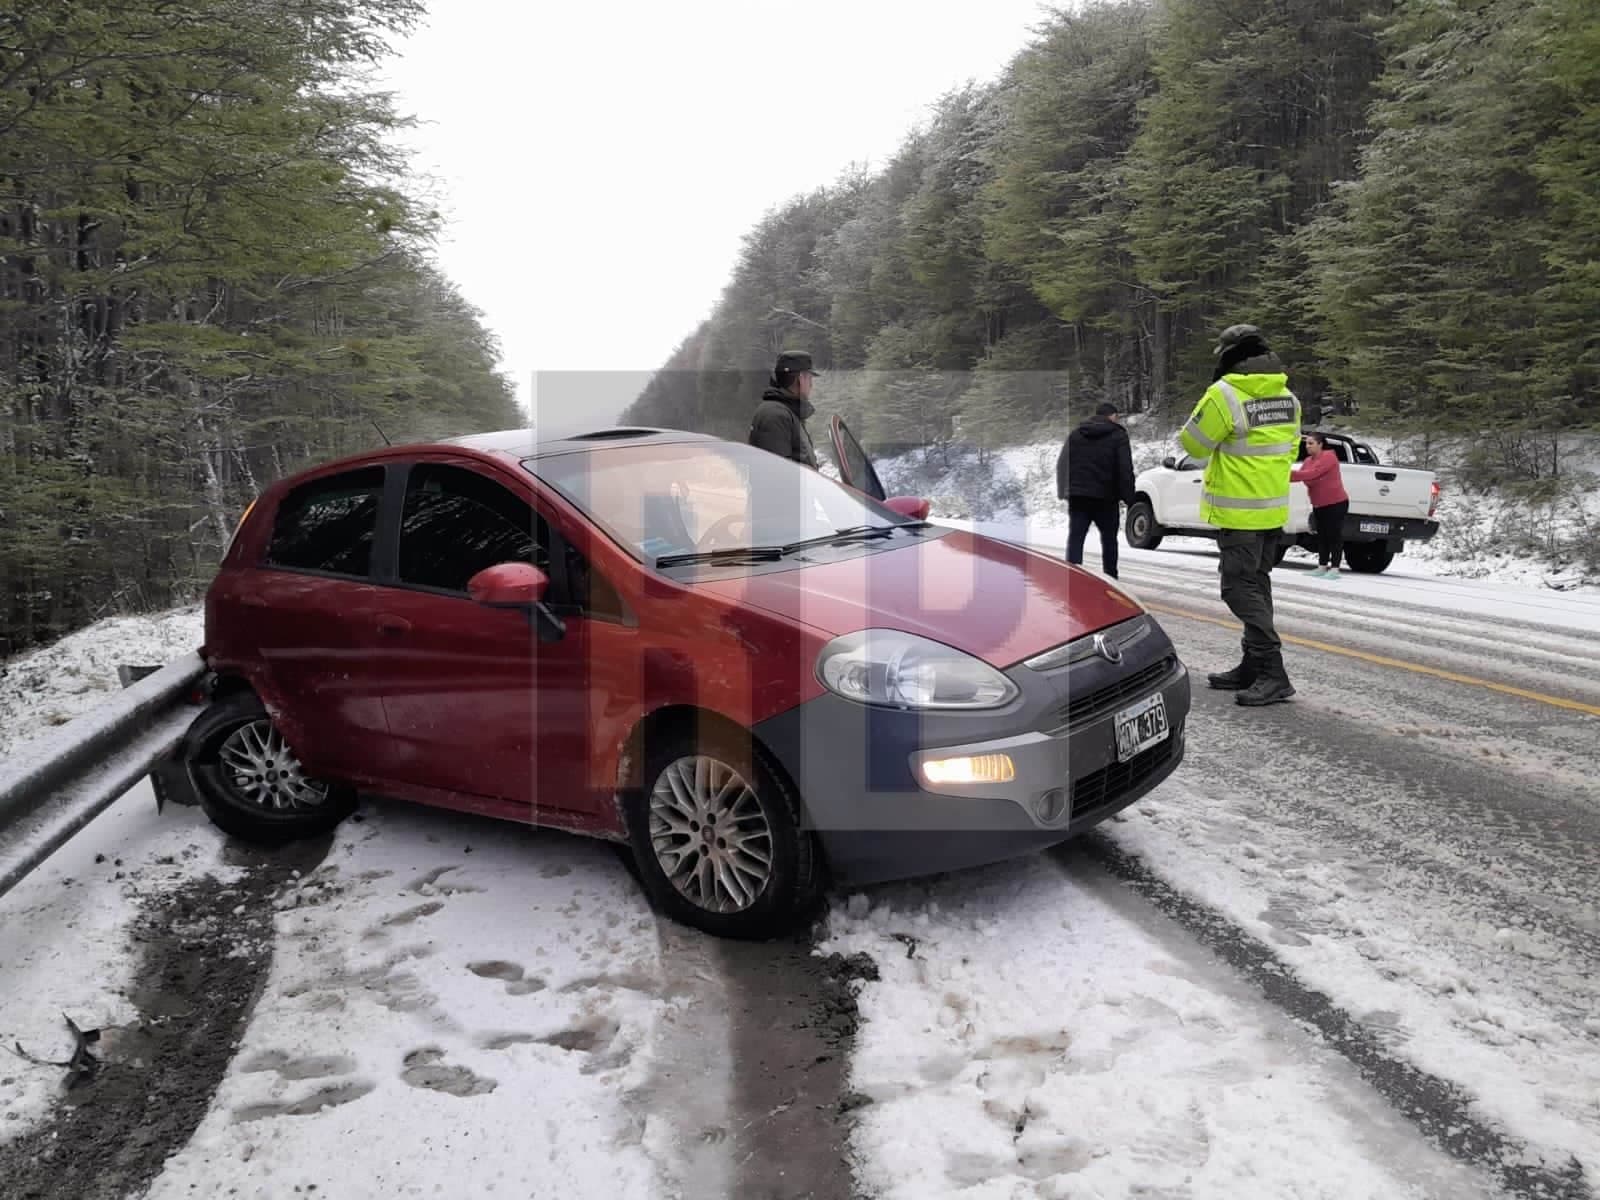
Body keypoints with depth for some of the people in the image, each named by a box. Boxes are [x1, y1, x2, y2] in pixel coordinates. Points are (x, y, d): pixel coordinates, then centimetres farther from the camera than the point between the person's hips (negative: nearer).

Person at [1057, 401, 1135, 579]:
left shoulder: (1075, 434, 12)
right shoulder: (1118, 435, -1)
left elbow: (1061, 465, 12)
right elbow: (1125, 470, -8)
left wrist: (1063, 492, 17)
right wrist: (1128, 498, -5)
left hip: (1077, 497, 2)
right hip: (1105, 498, -2)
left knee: (1075, 538, -2)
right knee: (1109, 539, 13)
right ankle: (1111, 578, 19)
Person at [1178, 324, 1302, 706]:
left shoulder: (1225, 394, -18)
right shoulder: (1287, 396, 8)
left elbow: (1193, 444, -9)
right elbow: (1290, 448, 15)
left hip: (1239, 512, -8)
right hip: (1274, 508, 8)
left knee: (1241, 589, -6)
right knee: (1257, 585, 15)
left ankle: (1272, 672, -13)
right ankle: (1253, 666, 21)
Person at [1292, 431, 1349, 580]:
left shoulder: (1329, 456, -16)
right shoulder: (1308, 460, 10)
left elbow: (1312, 473, -28)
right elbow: (1300, 475, -3)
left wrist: (1289, 473, -31)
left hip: (1336, 503, -8)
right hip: (1319, 505, 8)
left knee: (1334, 535, -6)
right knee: (1322, 535, 9)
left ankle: (1334, 569, -6)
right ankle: (1322, 567, 13)